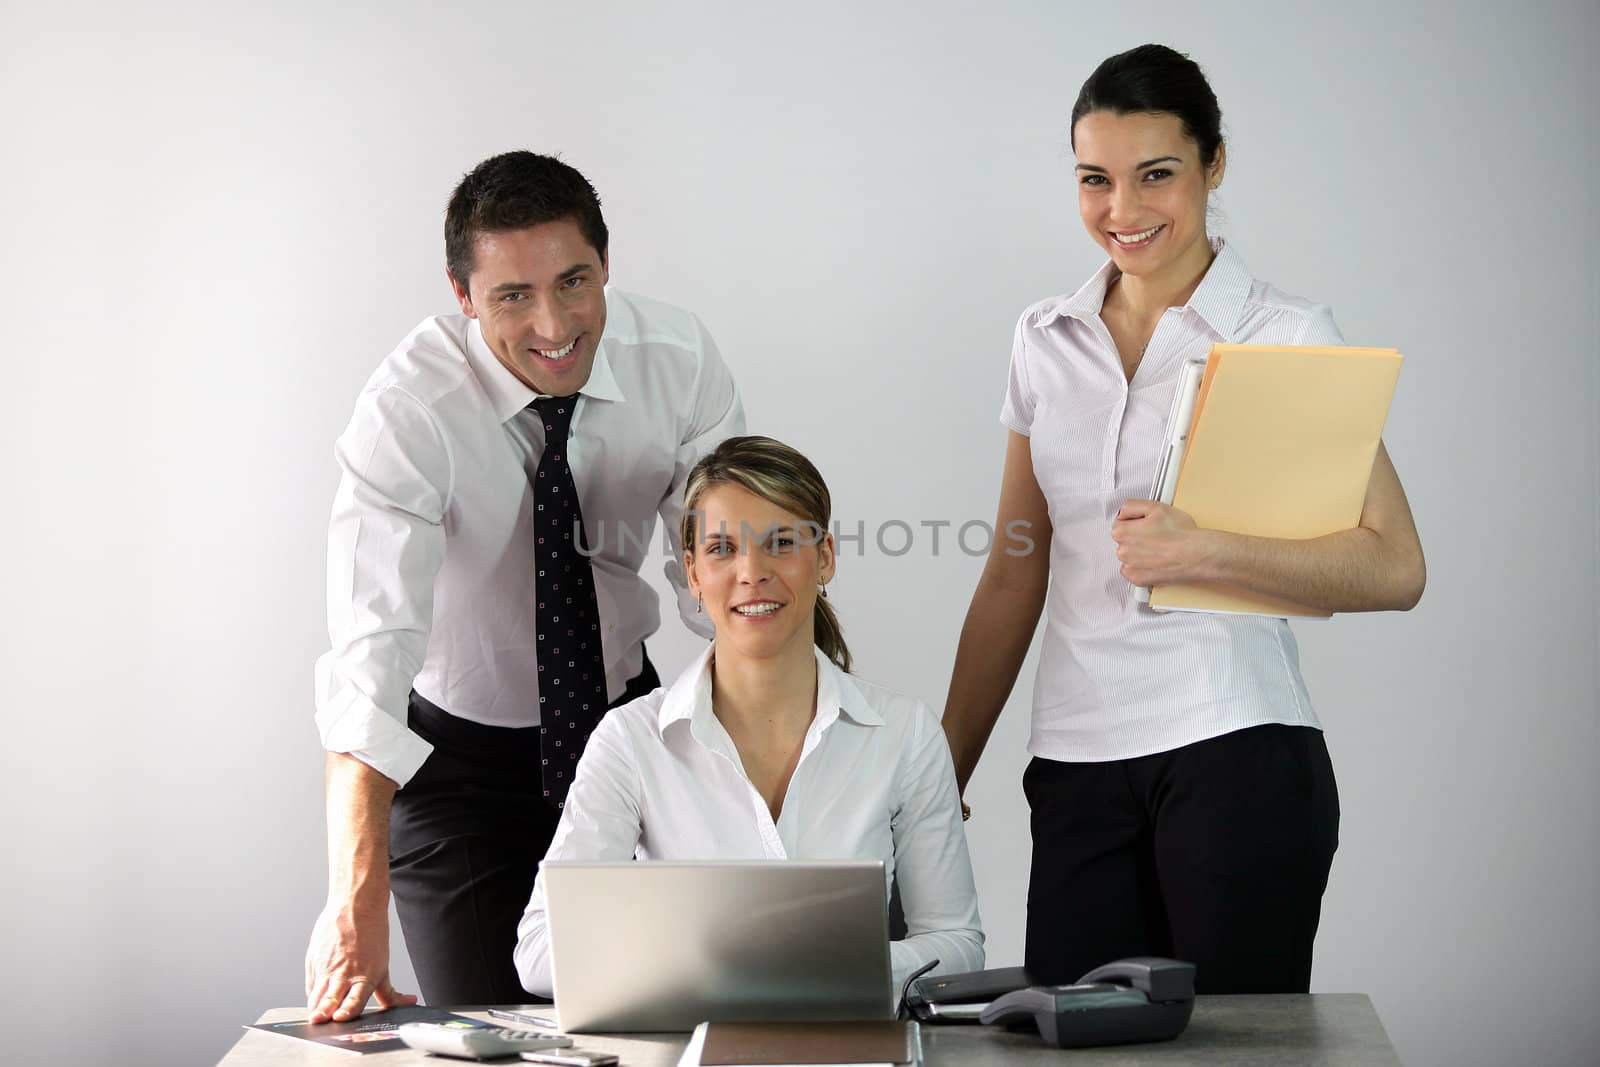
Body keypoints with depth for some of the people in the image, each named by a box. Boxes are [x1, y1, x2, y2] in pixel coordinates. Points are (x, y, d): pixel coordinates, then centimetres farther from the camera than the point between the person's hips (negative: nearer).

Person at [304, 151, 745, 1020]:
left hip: (623, 714, 3)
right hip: (455, 752, -3)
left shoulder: (679, 361, -17)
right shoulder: (408, 411, -28)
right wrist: (356, 900, -49)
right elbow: (372, 647, -38)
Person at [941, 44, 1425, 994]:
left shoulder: (1288, 335, -2)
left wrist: (1204, 551, -21)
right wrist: (944, 773, 14)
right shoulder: (1046, 341, 11)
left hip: (1235, 752, -4)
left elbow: (1394, 570, -9)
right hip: (1078, 764, 4)